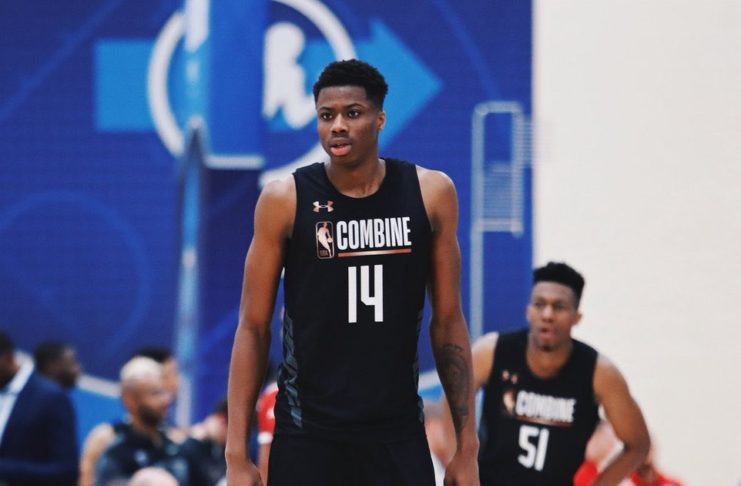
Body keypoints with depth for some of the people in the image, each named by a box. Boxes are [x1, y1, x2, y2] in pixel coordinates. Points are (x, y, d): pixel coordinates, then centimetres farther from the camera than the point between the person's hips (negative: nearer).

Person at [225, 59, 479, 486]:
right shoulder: (285, 201, -5)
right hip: (306, 436, -2)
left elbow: (448, 324, 6)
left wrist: (467, 445, 3)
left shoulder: (429, 194, 0)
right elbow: (253, 328, -1)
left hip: (398, 435, 2)